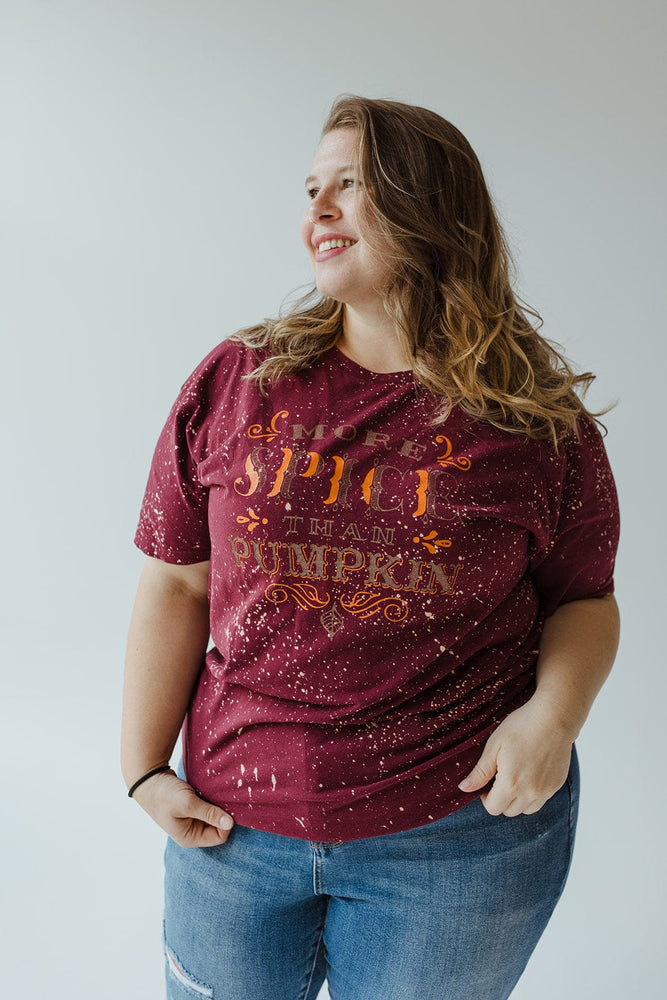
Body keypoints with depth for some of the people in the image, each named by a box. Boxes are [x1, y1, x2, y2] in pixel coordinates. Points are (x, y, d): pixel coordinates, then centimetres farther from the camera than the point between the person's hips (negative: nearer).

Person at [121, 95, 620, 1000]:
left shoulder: (540, 420, -6)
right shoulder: (234, 383, -3)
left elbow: (585, 596, 4)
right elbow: (177, 588, 0)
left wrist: (552, 715, -14)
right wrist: (146, 768, -2)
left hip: (460, 836, -1)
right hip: (235, 824, 2)